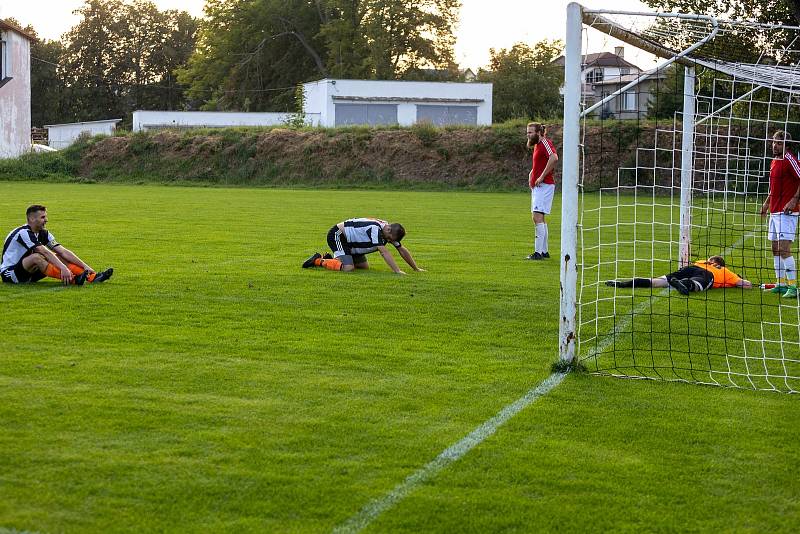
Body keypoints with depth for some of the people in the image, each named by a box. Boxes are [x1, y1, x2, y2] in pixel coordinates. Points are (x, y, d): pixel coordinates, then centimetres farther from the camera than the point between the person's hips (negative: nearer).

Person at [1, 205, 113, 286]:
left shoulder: (43, 234, 4)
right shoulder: (23, 233, -21)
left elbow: (64, 252, -1)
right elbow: (45, 252, -33)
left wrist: (85, 266, -9)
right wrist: (63, 268, -41)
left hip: (28, 273, 8)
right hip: (9, 273, -8)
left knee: (58, 257, -5)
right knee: (36, 257, -34)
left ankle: (92, 277, -17)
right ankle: (71, 280, -48)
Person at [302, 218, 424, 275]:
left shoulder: (390, 231, -3)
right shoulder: (375, 229, -30)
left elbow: (402, 250, 6)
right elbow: (384, 252, -37)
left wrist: (416, 268, 6)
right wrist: (398, 271, -40)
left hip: (350, 240, 10)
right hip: (336, 235, -10)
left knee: (364, 266, 9)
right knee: (348, 268, -26)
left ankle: (332, 259, 19)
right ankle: (318, 261, -7)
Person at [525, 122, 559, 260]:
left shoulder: (545, 143, -11)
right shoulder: (536, 145, 19)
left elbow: (554, 158, -29)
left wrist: (542, 176, -24)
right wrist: (531, 173, 14)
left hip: (544, 185, -11)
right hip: (537, 186, 11)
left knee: (537, 217, -16)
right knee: (539, 218, 13)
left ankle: (538, 252, -17)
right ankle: (544, 251, 19)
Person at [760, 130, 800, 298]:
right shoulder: (774, 161, 16)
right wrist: (767, 202, 23)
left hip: (786, 212, -9)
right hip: (774, 211, 9)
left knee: (784, 249, -14)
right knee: (775, 250, 12)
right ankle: (781, 284, 19)